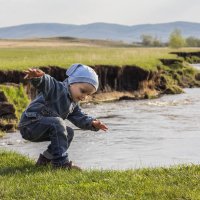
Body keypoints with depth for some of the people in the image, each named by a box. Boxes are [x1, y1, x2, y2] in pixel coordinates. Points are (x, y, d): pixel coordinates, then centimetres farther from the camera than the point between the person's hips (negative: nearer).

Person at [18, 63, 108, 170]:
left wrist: (92, 123, -7)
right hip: (30, 124, -10)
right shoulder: (56, 88, -16)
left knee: (69, 133, 17)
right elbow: (45, 82, -35)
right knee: (57, 123, -31)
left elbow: (80, 118, 13)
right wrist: (37, 76, -59)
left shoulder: (73, 104, 14)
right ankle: (61, 162, -30)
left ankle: (45, 158, 24)